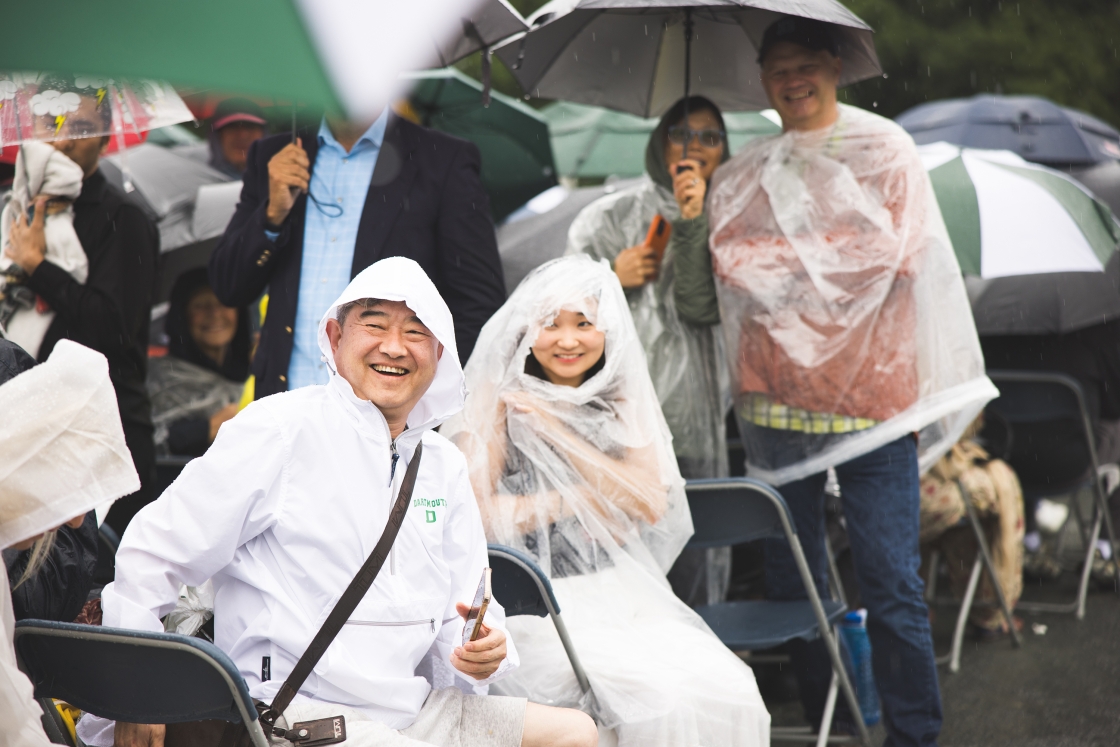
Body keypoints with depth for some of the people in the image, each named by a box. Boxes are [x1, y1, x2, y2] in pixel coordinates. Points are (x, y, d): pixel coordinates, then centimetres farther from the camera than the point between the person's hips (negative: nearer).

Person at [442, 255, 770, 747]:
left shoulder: (623, 399, 11)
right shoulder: (497, 398, 0)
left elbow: (650, 503, -3)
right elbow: (476, 514, -9)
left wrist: (556, 428, -8)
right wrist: (585, 499, -6)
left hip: (620, 590, 4)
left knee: (728, 690, -21)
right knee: (667, 698, -26)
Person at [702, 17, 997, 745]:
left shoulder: (884, 147, 6)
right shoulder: (745, 172, 14)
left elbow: (900, 249, -5)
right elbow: (730, 261, 4)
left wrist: (785, 258, -7)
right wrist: (838, 250, -6)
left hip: (872, 390, -3)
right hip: (778, 391, 3)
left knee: (893, 583, -6)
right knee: (791, 575, 6)